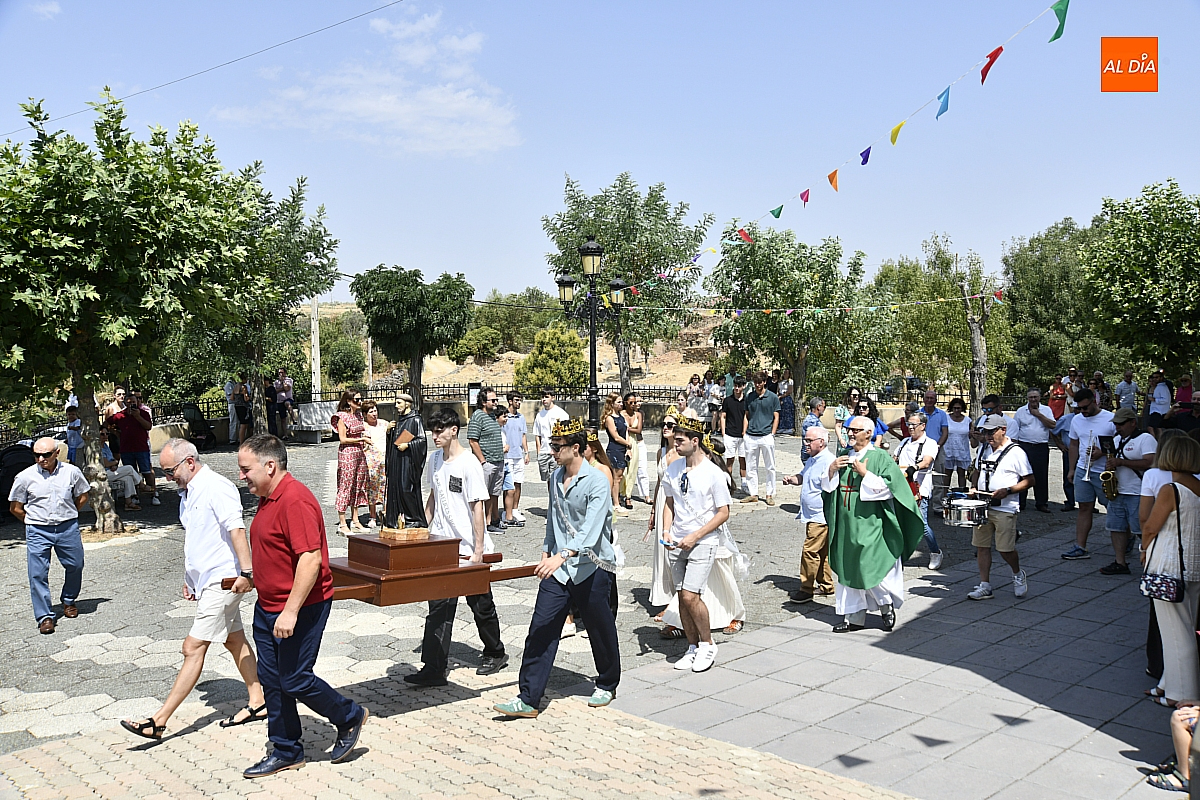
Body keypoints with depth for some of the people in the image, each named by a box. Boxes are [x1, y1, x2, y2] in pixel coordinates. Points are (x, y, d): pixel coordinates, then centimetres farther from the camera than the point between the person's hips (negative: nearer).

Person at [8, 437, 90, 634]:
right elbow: (15, 508, 6)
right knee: (38, 574, -4)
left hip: (68, 528, 1)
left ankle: (69, 600, 36)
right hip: (38, 531, -1)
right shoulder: (25, 477, -5)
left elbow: (82, 497, 13)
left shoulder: (71, 472, -3)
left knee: (75, 566, 11)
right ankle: (44, 616, 4)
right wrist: (33, 521, 7)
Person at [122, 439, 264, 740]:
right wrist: (189, 578, 24)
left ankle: (159, 720, -5)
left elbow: (236, 530, -24)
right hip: (205, 580, 10)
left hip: (222, 580, -10)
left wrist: (246, 571, -30)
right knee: (234, 640, 15)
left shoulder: (217, 487, -17)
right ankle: (257, 701, 25)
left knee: (193, 647, -8)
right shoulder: (187, 493, 13)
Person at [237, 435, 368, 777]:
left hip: (301, 608, -10)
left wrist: (291, 611, -28)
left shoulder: (295, 500, -22)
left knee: (294, 680, -2)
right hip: (268, 607, 10)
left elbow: (311, 558, -28)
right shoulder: (268, 498, 10)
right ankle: (286, 752, 24)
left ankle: (350, 717, 20)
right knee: (271, 680, 12)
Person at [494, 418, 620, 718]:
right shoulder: (556, 477, 7)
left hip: (591, 567, -6)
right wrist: (546, 553, 23)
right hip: (558, 568, 6)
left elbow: (591, 530, -29)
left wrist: (562, 556, -40)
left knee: (600, 630, 12)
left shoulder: (597, 482, -17)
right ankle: (528, 699, 3)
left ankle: (607, 685, 35)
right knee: (541, 631, -1)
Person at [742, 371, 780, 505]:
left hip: (766, 436, -3)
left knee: (770, 467, 3)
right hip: (750, 437, 3)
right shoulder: (749, 397, 10)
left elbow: (776, 417, 4)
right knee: (751, 467, 6)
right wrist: (744, 433, 6)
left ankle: (770, 494, 10)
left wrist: (772, 434, -4)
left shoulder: (773, 397, 2)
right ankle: (753, 494, 14)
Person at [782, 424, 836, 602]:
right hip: (812, 515, 10)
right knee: (822, 552, 17)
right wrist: (792, 479, 7)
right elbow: (802, 477, 27)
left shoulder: (828, 462, -18)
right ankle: (826, 585, 27)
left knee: (810, 551, -8)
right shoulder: (812, 460, 14)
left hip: (820, 516, -10)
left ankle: (806, 589, -1)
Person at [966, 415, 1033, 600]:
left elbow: (1029, 480, -7)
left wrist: (1007, 490, -20)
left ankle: (1018, 575, 28)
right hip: (982, 506, 6)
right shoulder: (984, 449, 12)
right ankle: (985, 586, 12)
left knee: (1005, 549, -1)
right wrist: (973, 487, 5)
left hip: (1005, 509, -6)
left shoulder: (1016, 452, -8)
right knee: (981, 546, 5)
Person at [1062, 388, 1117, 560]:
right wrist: (1071, 469, 16)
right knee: (1084, 508, 4)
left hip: (1105, 472, -4)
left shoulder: (1111, 419, -7)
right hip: (1082, 470, 4)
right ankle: (1080, 547, 3)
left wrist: (1102, 453, -20)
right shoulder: (1077, 420, 9)